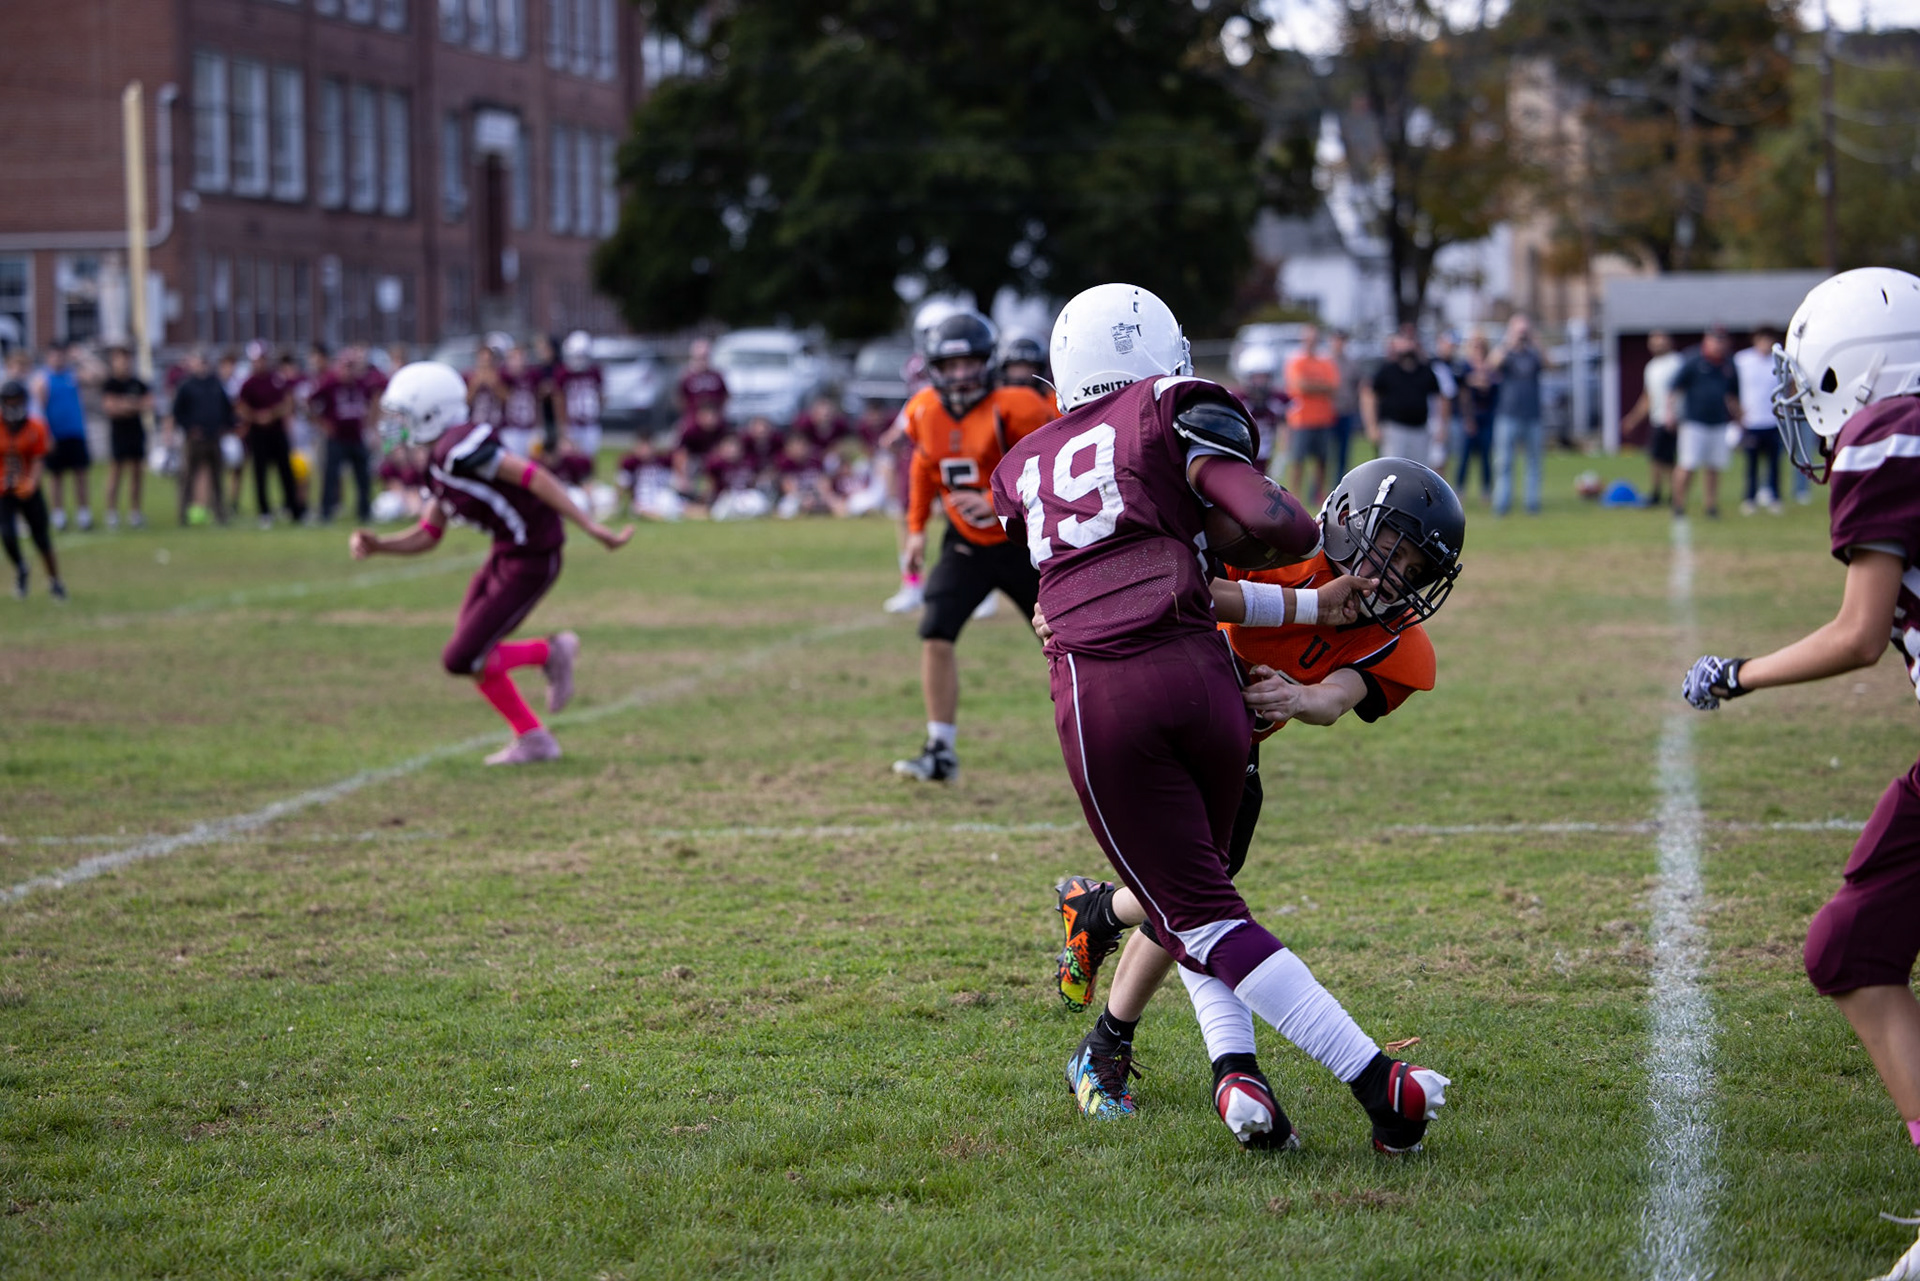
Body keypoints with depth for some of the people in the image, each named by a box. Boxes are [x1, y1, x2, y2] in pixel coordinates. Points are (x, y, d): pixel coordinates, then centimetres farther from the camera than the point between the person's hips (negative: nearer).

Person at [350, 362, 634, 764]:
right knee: (471, 655, 14)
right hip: (505, 552, 10)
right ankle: (533, 739, 24)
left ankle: (550, 653, 10)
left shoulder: (457, 448, -22)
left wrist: (592, 527, -26)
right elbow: (428, 536, 16)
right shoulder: (435, 463, 9)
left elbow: (532, 477, -25)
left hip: (531, 561, -10)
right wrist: (376, 545, 0)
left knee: (460, 660, -8)